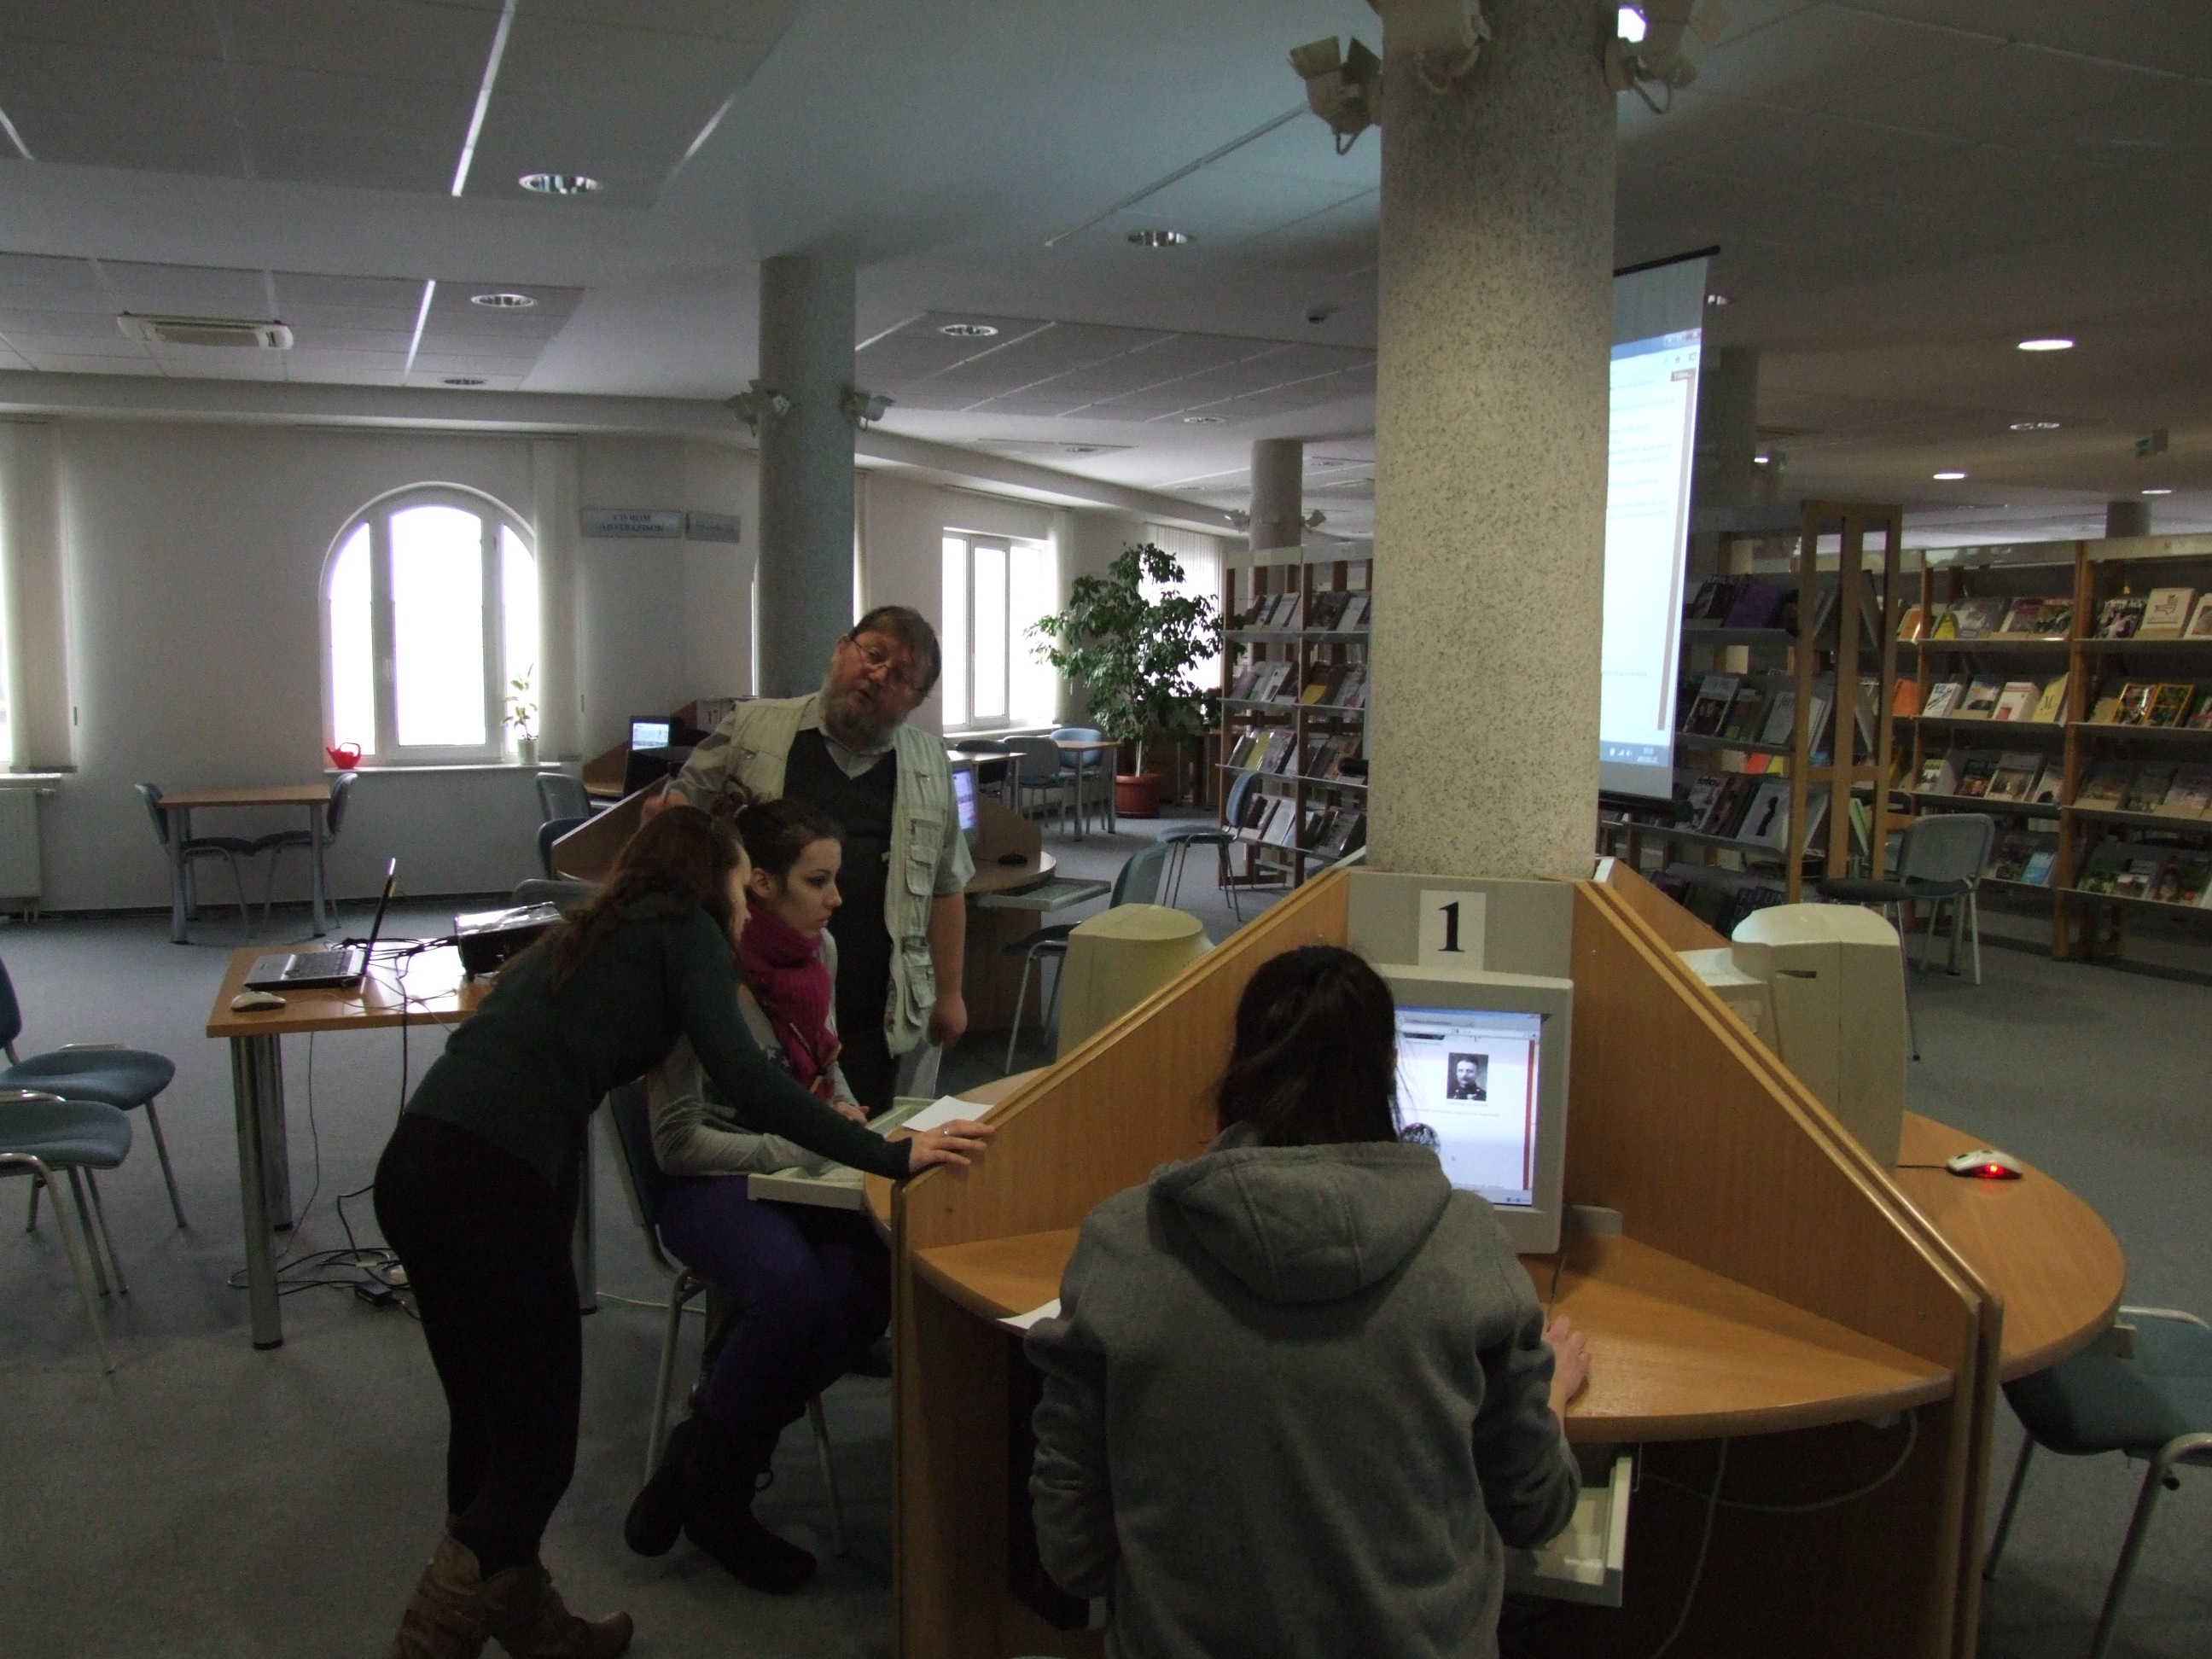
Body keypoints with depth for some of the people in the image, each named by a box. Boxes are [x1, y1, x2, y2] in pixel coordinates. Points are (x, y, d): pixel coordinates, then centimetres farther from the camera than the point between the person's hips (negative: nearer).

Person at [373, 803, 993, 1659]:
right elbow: (743, 1078, -11)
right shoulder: (686, 931, 3)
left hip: (414, 1164, 9)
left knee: (488, 1422, 21)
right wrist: (889, 1157, -11)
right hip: (493, 1183, -9)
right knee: (538, 1450, 4)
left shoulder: (584, 936, 25)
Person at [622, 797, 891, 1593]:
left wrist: (843, 1106, 3)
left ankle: (710, 1452, -5)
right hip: (710, 1181, -6)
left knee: (879, 1267, -24)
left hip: (800, 1166, 7)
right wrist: (804, 1148, -20)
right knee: (792, 1288, -34)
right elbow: (678, 1143, -17)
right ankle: (708, 1488, -5)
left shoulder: (820, 950, 5)